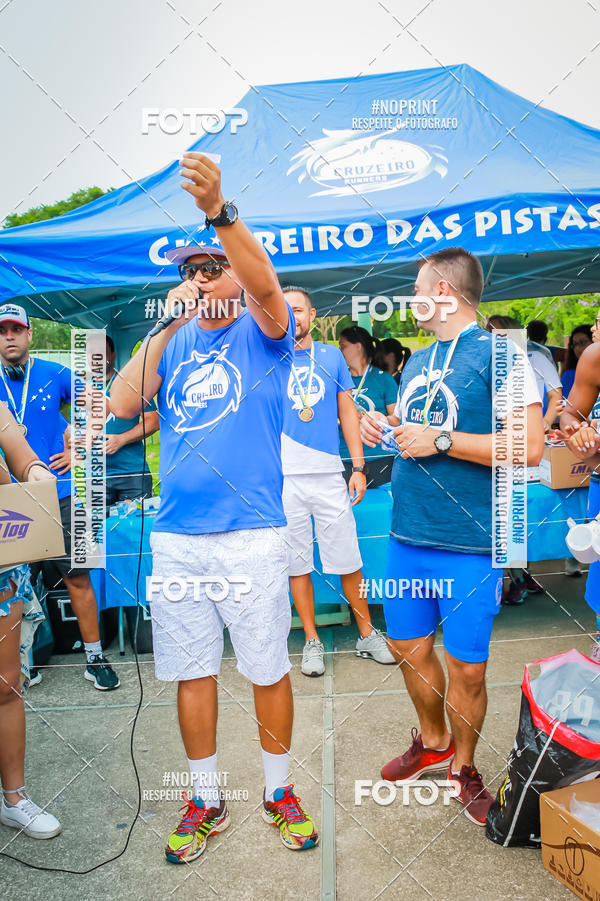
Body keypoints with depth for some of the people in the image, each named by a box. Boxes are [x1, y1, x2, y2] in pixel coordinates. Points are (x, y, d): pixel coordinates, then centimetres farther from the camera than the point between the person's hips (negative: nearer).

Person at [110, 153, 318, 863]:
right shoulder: (171, 343, 12)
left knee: (268, 669, 8)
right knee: (190, 669, 12)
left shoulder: (263, 331, 1)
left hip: (251, 533, -3)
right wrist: (166, 326, -8)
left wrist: (218, 209, -36)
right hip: (174, 536, 4)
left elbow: (266, 285, -22)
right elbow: (121, 405, -2)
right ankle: (206, 800, 31)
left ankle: (278, 791, 30)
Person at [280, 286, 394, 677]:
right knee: (297, 563, 7)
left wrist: (359, 466, 5)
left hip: (329, 473, 1)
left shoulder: (332, 356, 10)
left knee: (348, 561, 5)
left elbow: (348, 412, 11)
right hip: (283, 474, 0)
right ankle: (312, 641, 22)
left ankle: (367, 633, 23)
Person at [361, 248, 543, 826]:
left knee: (466, 668, 4)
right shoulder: (416, 361, 14)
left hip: (468, 544, -7)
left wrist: (440, 439, -18)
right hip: (407, 535, 7)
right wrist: (382, 427, 5)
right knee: (408, 647, 16)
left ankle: (462, 765, 30)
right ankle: (432, 743, 41)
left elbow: (529, 448, -17)